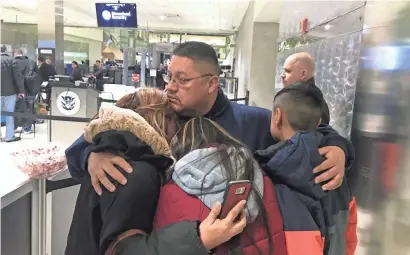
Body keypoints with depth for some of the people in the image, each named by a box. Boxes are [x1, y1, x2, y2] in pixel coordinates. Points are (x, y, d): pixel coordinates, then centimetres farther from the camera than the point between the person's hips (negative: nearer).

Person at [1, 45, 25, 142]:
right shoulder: (12, 60, -9)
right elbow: (18, 76, -13)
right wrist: (21, 90, -8)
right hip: (10, 91, -3)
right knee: (10, 114, 3)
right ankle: (9, 136, 6)